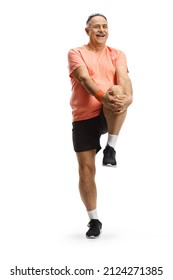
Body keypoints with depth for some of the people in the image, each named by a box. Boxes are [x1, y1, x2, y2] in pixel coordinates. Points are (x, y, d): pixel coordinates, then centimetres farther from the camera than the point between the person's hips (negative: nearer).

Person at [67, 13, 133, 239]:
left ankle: (111, 148, -20)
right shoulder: (76, 53, 2)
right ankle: (94, 220, 11)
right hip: (83, 117, 0)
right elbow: (85, 79, -16)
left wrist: (125, 94, -34)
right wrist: (102, 96, -37)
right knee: (85, 169, -4)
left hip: (110, 116, 1)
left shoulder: (117, 54, 10)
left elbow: (123, 77, -10)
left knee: (118, 97, -34)